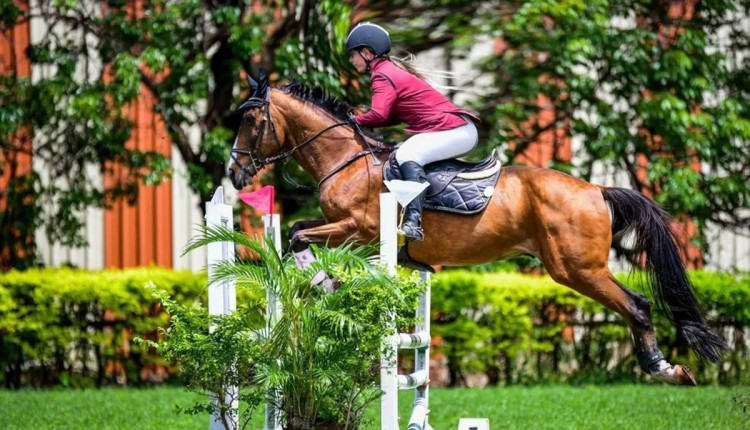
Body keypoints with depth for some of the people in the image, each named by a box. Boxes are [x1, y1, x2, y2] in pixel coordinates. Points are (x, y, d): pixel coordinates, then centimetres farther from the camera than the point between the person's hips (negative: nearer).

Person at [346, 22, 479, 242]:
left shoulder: (382, 76, -10)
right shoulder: (392, 69, 21)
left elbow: (379, 115, -25)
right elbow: (395, 115, 17)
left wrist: (355, 120, -8)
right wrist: (362, 118, 6)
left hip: (454, 131, -11)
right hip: (459, 131, 11)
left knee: (407, 155, -28)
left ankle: (413, 222, -43)